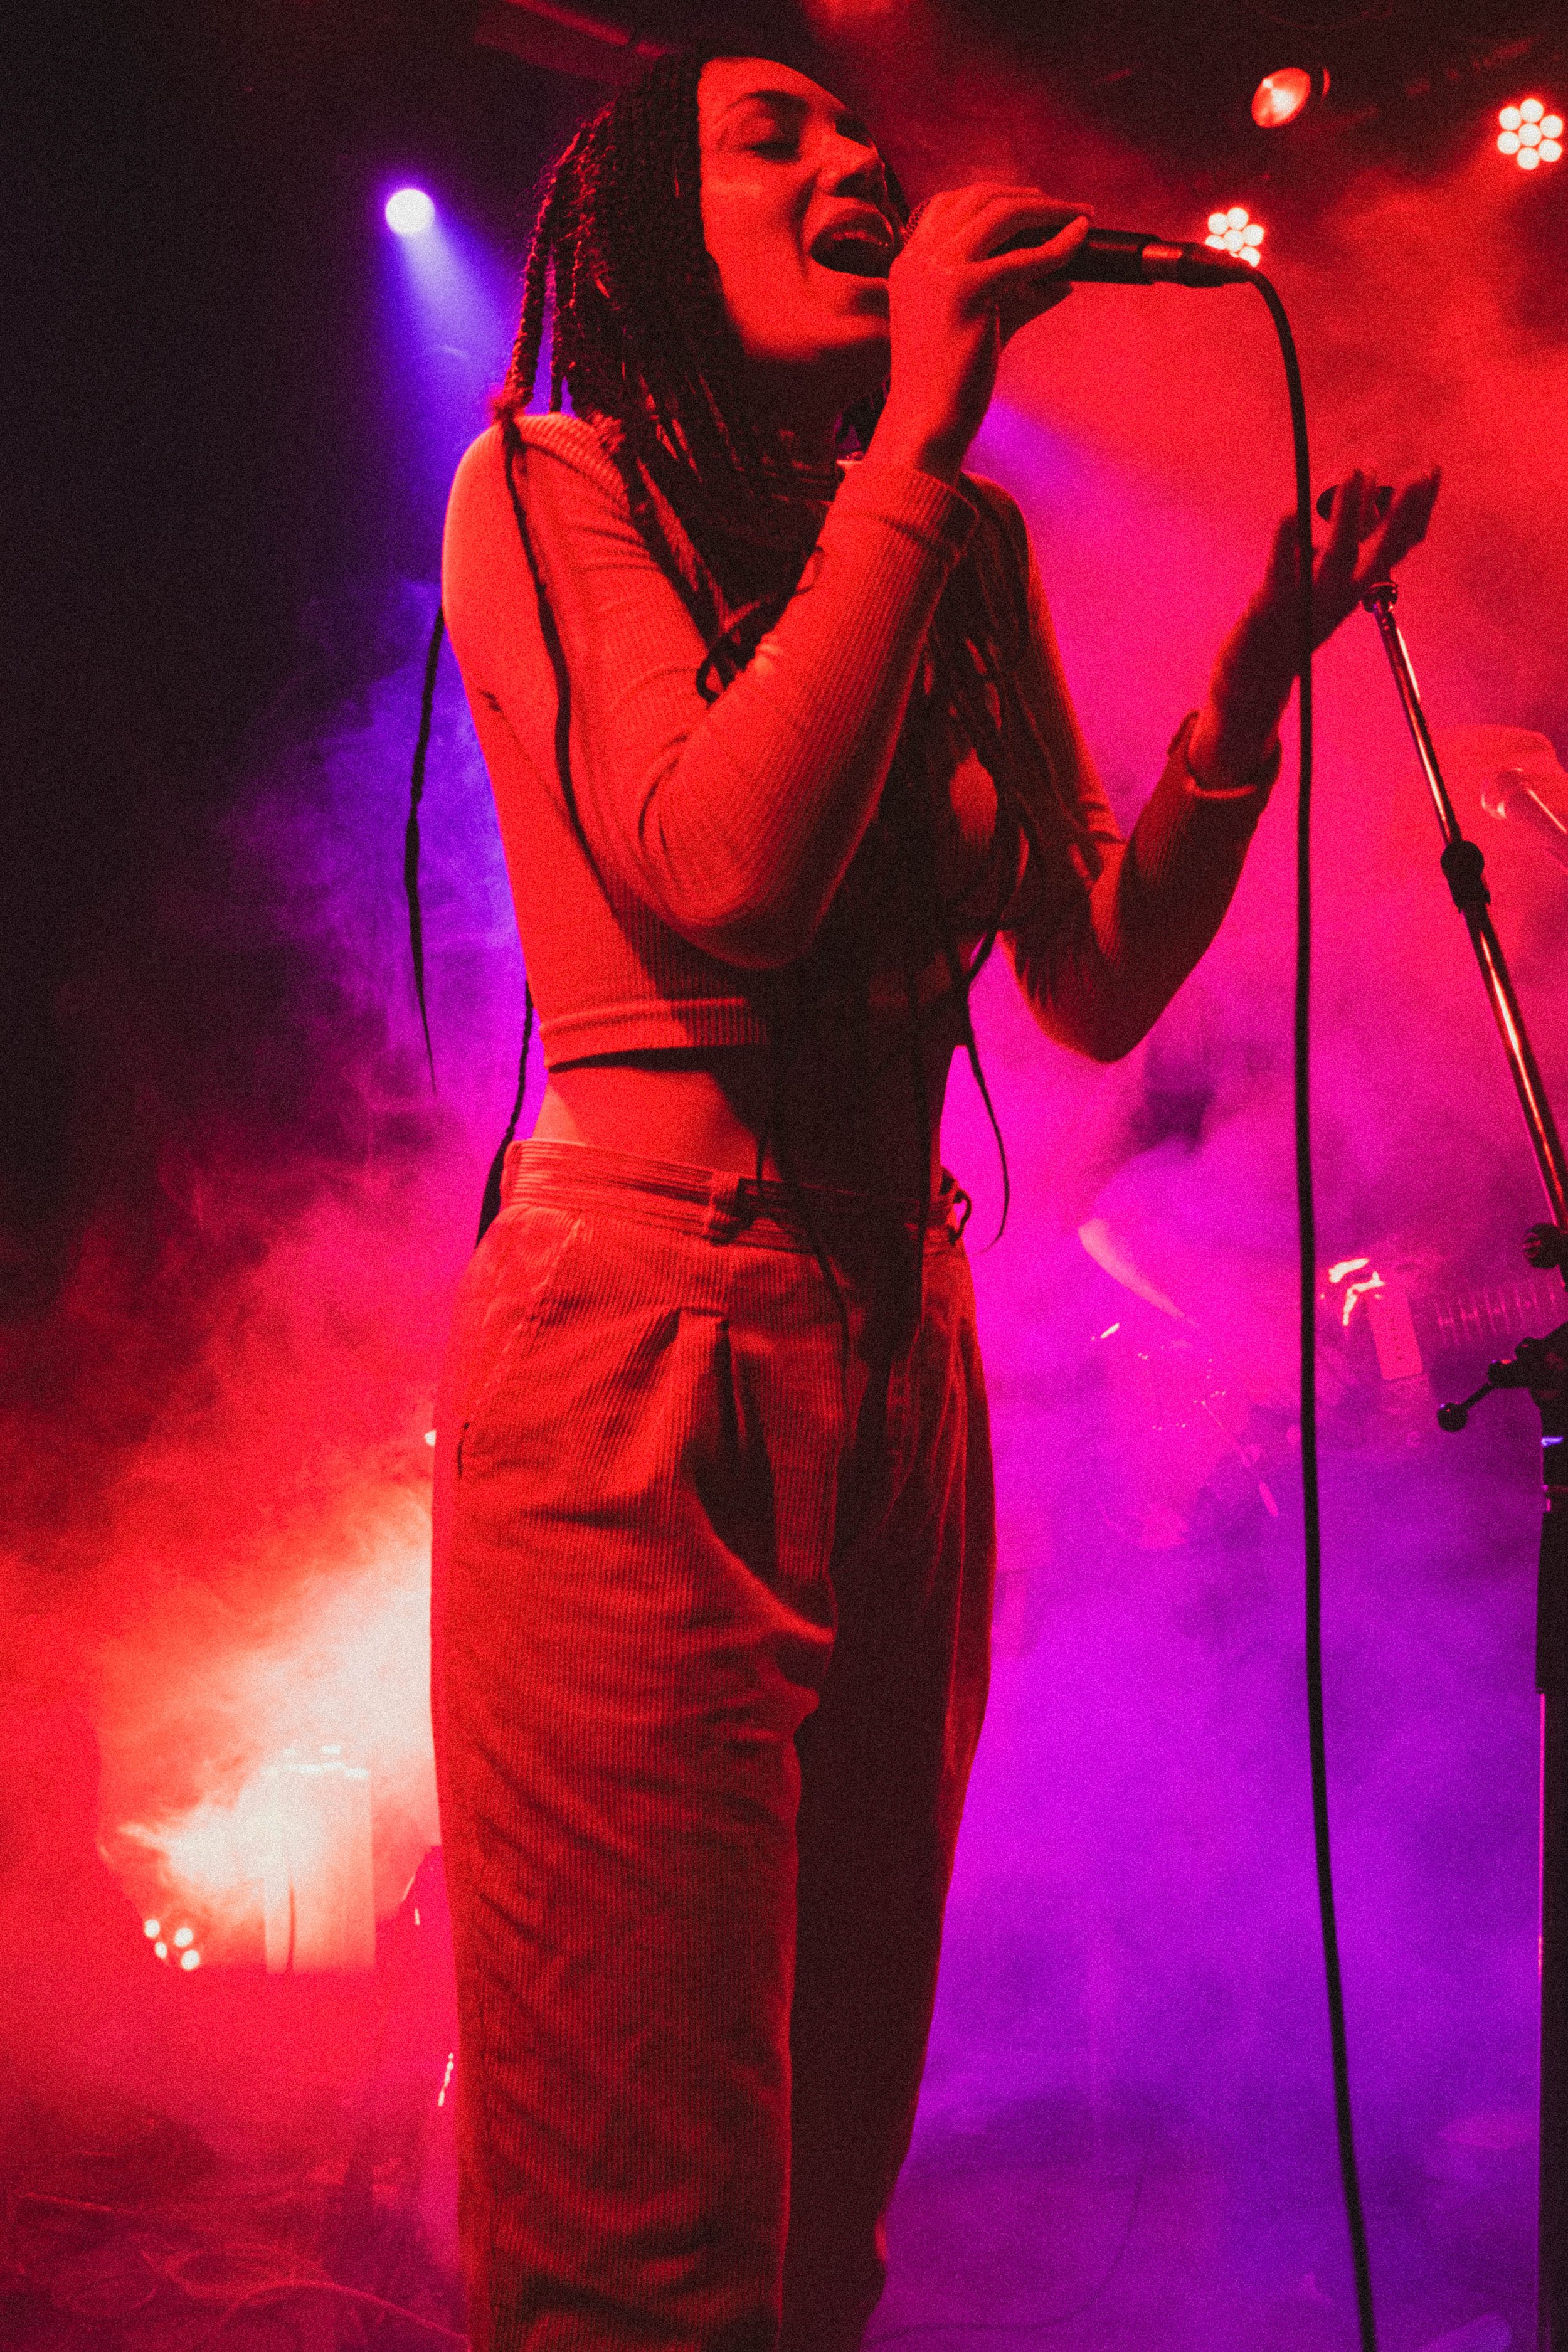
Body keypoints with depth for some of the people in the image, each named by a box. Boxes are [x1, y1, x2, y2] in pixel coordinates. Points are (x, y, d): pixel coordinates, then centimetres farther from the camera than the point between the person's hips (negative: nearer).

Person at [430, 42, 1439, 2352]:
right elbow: (724, 876, -18)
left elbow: (1102, 978, 11)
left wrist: (1256, 669, -1)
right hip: (643, 1346, -6)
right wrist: (917, 433, -15)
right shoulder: (551, 487, -1)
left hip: (904, 1356, 6)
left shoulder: (969, 554, 14)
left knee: (832, 2166, 15)